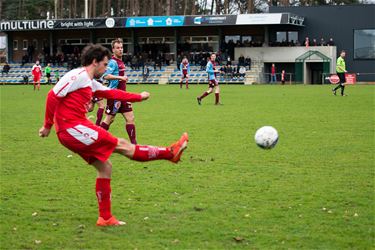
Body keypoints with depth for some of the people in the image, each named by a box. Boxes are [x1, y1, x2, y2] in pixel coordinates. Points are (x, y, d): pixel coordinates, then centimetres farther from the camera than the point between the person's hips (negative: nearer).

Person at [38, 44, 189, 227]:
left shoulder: (91, 83, 21)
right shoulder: (78, 75, -9)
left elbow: (111, 93, 30)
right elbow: (53, 95, -15)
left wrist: (139, 97, 33)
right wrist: (48, 125, -12)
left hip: (75, 131, 10)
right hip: (73, 128, -10)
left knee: (105, 167, 10)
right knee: (122, 145, -4)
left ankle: (105, 218, 14)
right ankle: (170, 153, 0)